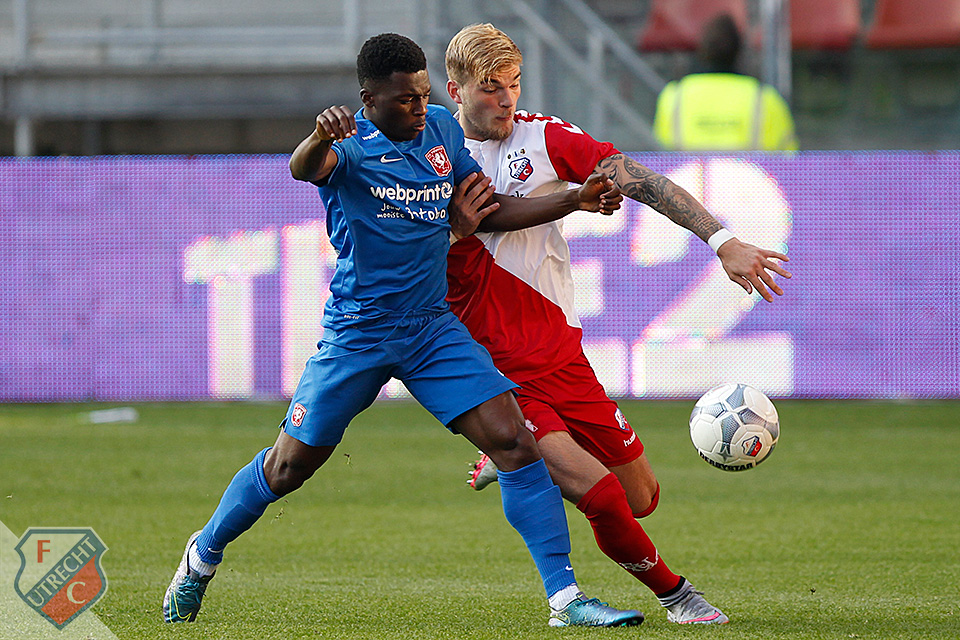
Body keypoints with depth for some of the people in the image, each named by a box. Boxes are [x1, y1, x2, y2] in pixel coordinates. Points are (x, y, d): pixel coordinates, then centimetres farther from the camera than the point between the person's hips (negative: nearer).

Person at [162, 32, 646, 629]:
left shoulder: (443, 129, 5)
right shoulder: (351, 143, -14)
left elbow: (487, 211, 15)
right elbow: (305, 169, -38)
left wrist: (575, 200, 4)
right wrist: (319, 138, -62)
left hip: (435, 327, 4)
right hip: (358, 330, -4)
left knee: (514, 442, -11)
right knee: (289, 466, 4)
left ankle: (565, 597, -10)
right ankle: (204, 554, 31)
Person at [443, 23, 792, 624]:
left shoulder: (543, 137, 0)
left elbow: (640, 181, -8)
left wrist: (723, 241, -18)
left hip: (561, 354, 4)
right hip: (495, 373, -4)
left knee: (641, 500, 8)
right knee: (604, 499, -18)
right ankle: (672, 592, 10)